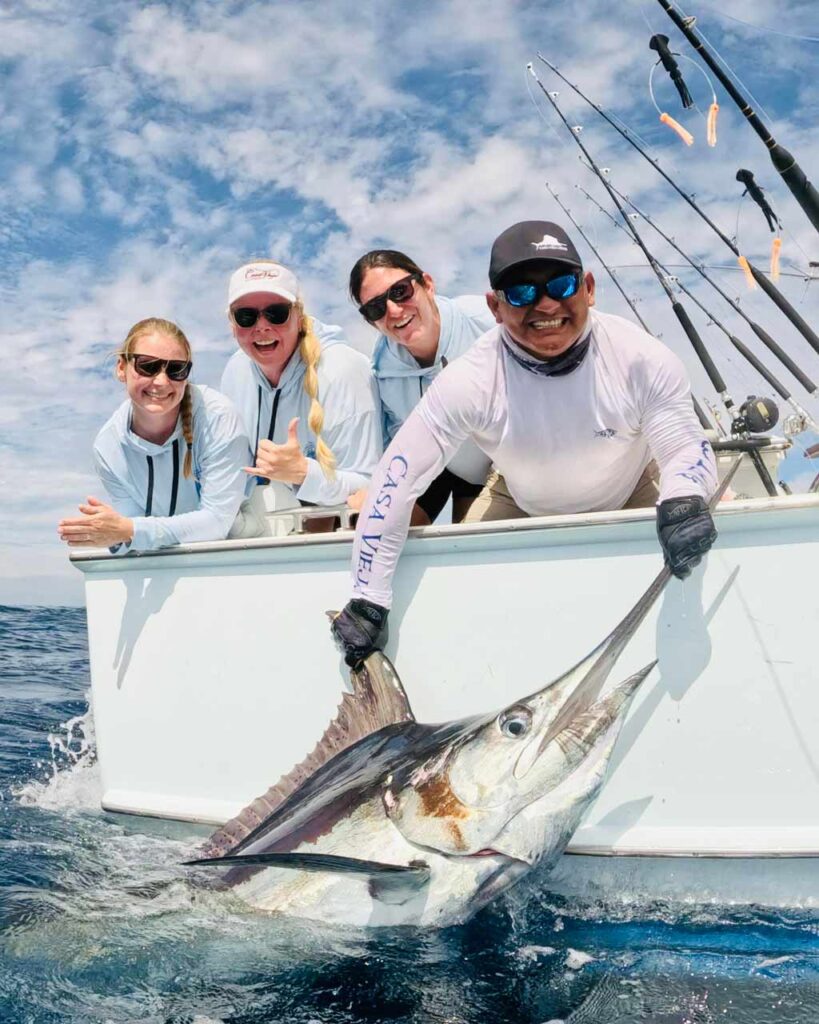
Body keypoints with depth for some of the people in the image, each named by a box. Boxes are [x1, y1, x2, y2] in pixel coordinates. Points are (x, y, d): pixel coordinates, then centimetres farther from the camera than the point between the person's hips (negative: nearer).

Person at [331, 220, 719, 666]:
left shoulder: (640, 358, -31)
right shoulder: (470, 380, -33)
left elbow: (687, 448, -23)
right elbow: (394, 481, -32)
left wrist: (683, 503, -50)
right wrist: (368, 603, -33)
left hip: (630, 498, 0)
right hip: (522, 506, 0)